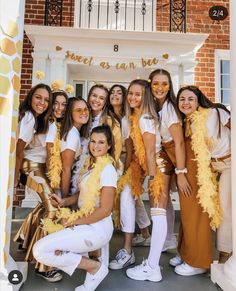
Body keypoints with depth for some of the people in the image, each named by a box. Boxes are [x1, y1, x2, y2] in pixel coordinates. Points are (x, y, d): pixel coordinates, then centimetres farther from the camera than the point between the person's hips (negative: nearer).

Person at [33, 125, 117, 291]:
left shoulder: (108, 170, -17)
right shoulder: (92, 165, 9)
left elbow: (105, 210, -20)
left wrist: (73, 222, -13)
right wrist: (64, 202, -1)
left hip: (97, 229, -9)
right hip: (86, 225, 9)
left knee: (40, 250, -14)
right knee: (40, 247, 13)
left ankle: (95, 267, -3)